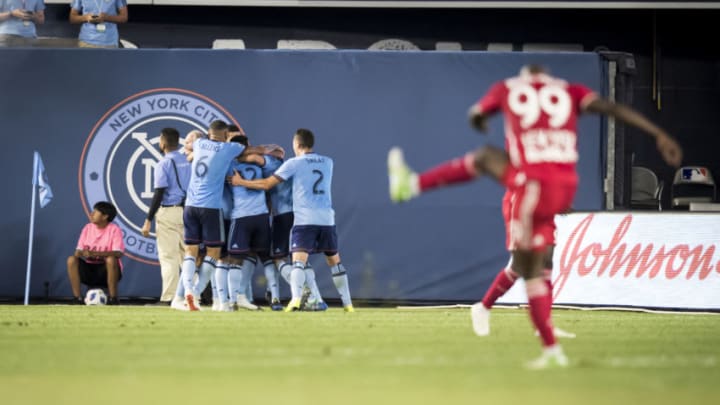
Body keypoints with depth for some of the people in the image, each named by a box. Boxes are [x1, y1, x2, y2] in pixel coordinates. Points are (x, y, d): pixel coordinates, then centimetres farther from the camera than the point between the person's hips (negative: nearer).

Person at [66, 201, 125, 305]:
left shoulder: (114, 230, -10)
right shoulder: (87, 228, 3)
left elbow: (118, 253, -24)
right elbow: (78, 252, -1)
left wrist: (94, 253, -35)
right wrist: (83, 254, -28)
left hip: (106, 270, -4)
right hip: (89, 269, 4)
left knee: (111, 259, -35)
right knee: (72, 260, -21)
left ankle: (113, 298, -24)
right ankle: (77, 298, -20)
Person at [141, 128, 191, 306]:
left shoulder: (164, 163, -9)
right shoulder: (188, 162, 10)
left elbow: (159, 193, -14)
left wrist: (148, 220, -12)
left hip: (168, 211, -6)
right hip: (188, 210, 6)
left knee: (168, 257, -6)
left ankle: (169, 297, -10)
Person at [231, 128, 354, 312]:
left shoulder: (293, 163, -1)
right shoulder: (327, 162, 14)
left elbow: (267, 184, -1)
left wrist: (240, 182, 11)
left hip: (305, 219, -4)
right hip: (327, 219, 4)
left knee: (299, 260, -12)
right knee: (334, 261, 16)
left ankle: (296, 299, -32)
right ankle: (347, 303, 19)